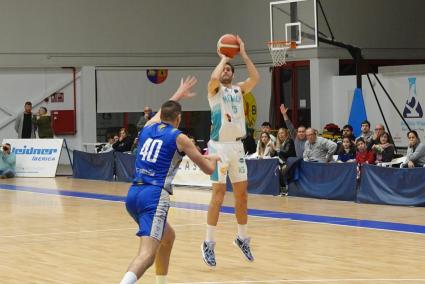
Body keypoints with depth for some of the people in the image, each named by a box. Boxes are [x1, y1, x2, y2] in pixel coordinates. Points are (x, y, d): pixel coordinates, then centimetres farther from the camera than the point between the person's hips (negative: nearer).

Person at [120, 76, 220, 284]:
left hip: (133, 194, 7)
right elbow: (208, 169, 10)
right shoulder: (179, 138, 2)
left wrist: (178, 95, 58)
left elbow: (162, 112, 43)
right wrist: (213, 158, 33)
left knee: (168, 236, 29)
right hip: (154, 196, -7)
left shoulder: (147, 128, 16)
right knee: (147, 253, -20)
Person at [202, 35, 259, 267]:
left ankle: (242, 238, 24)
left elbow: (255, 77, -4)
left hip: (238, 146, 5)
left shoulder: (239, 90, 14)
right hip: (219, 146, -5)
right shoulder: (215, 90, 0)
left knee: (242, 195, 9)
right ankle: (209, 243, 0)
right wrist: (223, 57, -8)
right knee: (218, 194, -6)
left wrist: (243, 54, -3)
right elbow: (214, 77, -24)